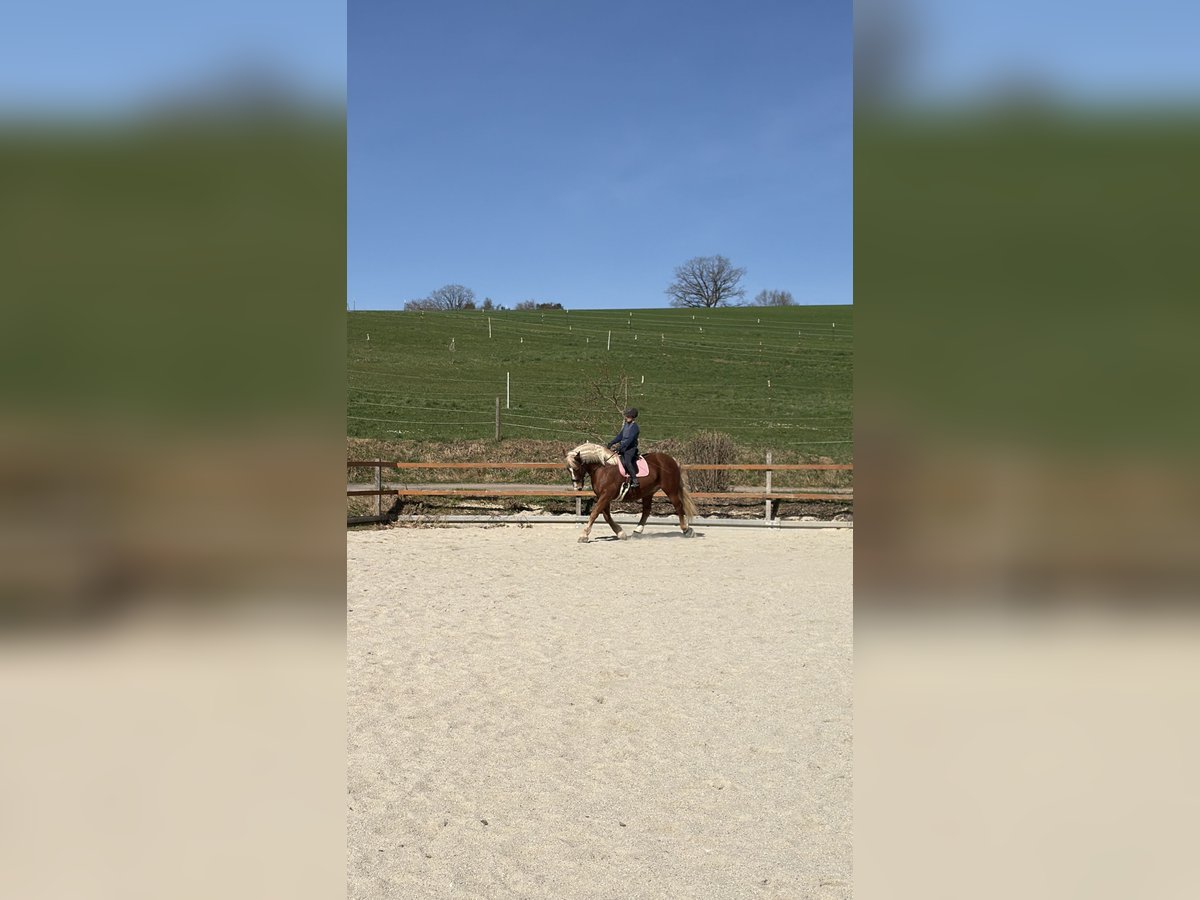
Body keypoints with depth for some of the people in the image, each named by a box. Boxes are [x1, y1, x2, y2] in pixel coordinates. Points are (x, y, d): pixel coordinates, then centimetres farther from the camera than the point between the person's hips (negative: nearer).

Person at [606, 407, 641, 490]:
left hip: (630, 448, -9)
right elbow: (620, 436, 17)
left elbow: (630, 440, -21)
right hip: (623, 447, 9)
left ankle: (635, 480, -27)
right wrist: (611, 443, 8)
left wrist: (620, 447, -27)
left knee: (627, 462, -28)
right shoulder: (625, 425, 14)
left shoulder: (634, 426, -12)